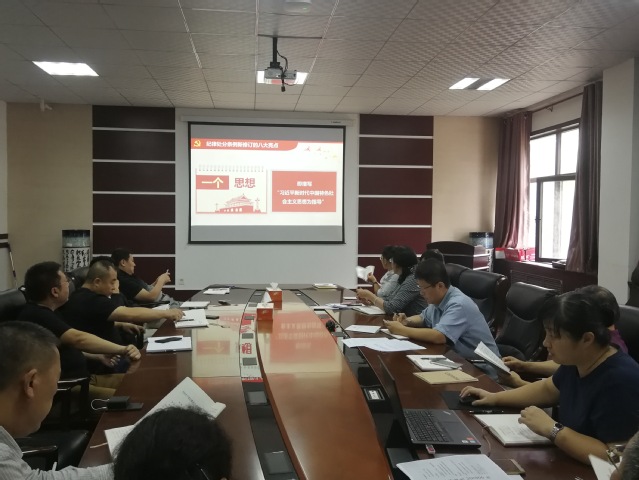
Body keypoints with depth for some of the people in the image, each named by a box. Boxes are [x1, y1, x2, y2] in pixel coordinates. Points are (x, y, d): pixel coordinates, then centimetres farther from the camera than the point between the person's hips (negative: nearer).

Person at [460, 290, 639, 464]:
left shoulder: (620, 382, -27)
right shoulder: (576, 362, -1)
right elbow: (548, 389, 19)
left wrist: (551, 429, -25)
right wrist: (495, 398, 12)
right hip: (567, 462, 8)